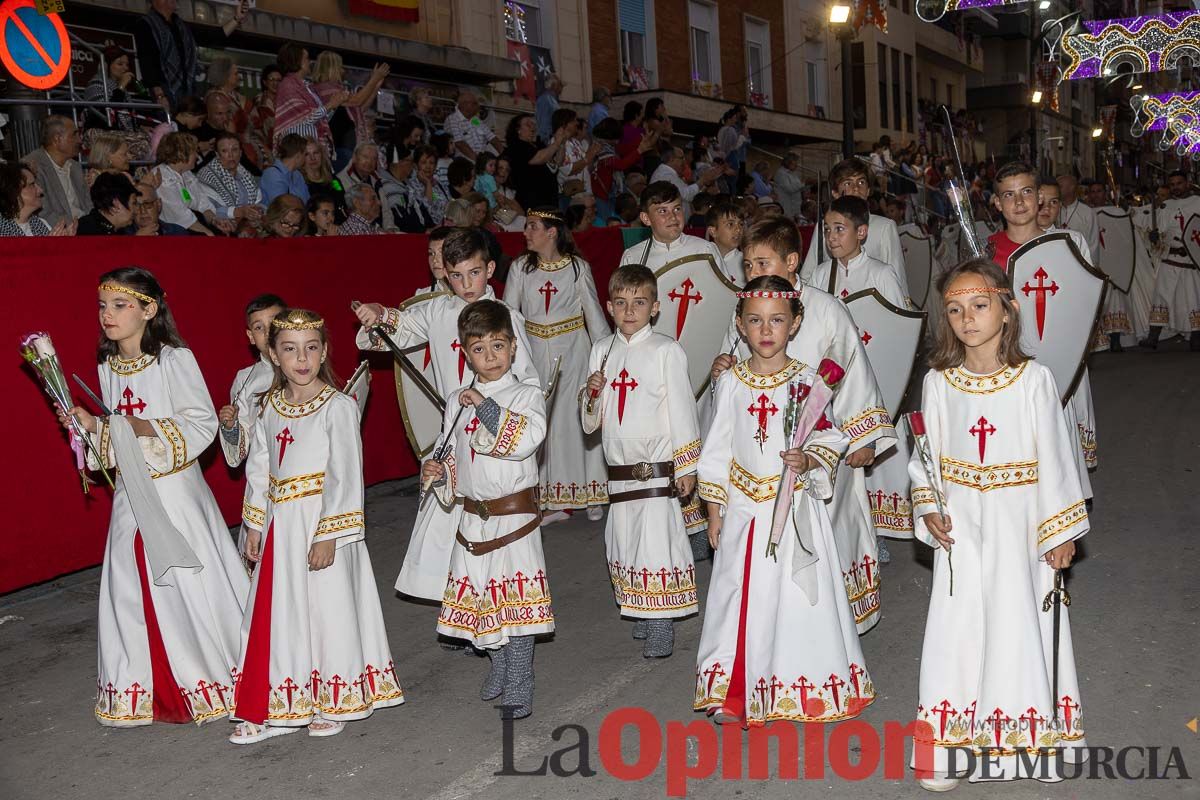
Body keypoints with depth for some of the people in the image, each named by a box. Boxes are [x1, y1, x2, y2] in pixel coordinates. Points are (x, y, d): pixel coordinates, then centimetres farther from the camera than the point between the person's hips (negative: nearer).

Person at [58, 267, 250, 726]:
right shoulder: (107, 367, 9)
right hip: (131, 492, 6)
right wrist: (92, 427, -2)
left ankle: (218, 681, 15)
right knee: (132, 589, 9)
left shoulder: (174, 359, -11)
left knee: (191, 583, -1)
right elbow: (117, 435, 16)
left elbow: (204, 423, -13)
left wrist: (151, 429, -23)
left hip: (176, 488, -6)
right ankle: (143, 690, 23)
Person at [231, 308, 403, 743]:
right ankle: (278, 708, 24)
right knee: (278, 611, 11)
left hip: (323, 524, -6)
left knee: (327, 608, 4)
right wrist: (254, 524, 12)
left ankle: (334, 703, 23)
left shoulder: (338, 406, -11)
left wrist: (328, 535, -19)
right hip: (280, 524, 6)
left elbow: (345, 476, -15)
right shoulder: (270, 406, 8)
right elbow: (258, 468, 15)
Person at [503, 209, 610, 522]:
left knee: (576, 417, 1)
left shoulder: (578, 267, -3)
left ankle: (591, 494, 18)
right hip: (535, 352, 2)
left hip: (572, 351, -2)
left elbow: (594, 313, 0)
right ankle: (556, 501, 15)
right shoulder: (520, 267, 2)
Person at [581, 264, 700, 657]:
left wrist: (686, 466, -4)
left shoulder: (666, 351, -6)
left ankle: (662, 627, 4)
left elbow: (681, 409, -4)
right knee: (623, 540, 11)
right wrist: (592, 393, -6)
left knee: (657, 541, -6)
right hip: (619, 469, 6)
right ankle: (640, 613, 28)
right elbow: (590, 422, 15)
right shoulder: (601, 350, 9)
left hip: (657, 468, -5)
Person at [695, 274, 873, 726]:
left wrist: (808, 460, -21)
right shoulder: (731, 384, 1)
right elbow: (715, 453, 5)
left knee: (798, 597, 3)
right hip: (743, 509, 2)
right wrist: (715, 514, 4)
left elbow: (831, 441, 1)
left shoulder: (807, 380, -3)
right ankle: (736, 696, 20)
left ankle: (803, 692, 20)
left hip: (796, 509, -1)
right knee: (743, 597, 6)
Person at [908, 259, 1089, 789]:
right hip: (960, 528, 1)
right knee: (956, 624, 4)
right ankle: (951, 748, 17)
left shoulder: (1033, 379, -7)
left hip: (1018, 525, -1)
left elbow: (1053, 457, -3)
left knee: (1019, 621, 7)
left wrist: (1061, 532, -1)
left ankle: (1027, 736, 28)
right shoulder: (938, 383, -2)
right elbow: (927, 455, 6)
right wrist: (929, 509, -8)